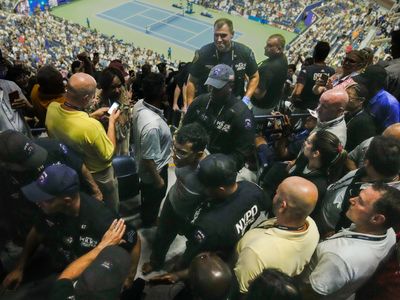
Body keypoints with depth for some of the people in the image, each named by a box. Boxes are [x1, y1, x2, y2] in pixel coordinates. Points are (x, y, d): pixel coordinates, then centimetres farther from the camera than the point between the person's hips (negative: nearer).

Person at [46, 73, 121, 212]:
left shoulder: (52, 108, -22)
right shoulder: (91, 126, -43)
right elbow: (108, 155, -25)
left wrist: (92, 116, -2)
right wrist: (112, 122, -19)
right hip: (98, 175, -6)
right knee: (110, 209, 26)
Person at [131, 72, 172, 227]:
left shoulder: (139, 104, -16)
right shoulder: (152, 125, -43)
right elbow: (148, 159, -31)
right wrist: (158, 180, -15)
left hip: (141, 165, 8)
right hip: (154, 169, -8)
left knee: (147, 196, 34)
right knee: (154, 199, 22)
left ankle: (146, 218, 62)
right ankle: (149, 226, 50)